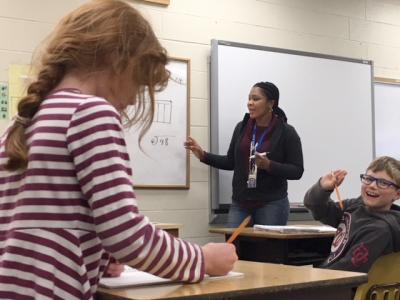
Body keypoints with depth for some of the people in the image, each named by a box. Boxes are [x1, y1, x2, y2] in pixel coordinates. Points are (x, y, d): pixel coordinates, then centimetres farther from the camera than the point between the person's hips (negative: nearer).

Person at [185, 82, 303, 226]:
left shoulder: (286, 132, -5)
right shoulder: (241, 128, 7)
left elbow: (297, 171, -7)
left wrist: (269, 165, -21)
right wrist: (203, 155, 6)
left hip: (272, 205, -3)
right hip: (239, 204, 4)